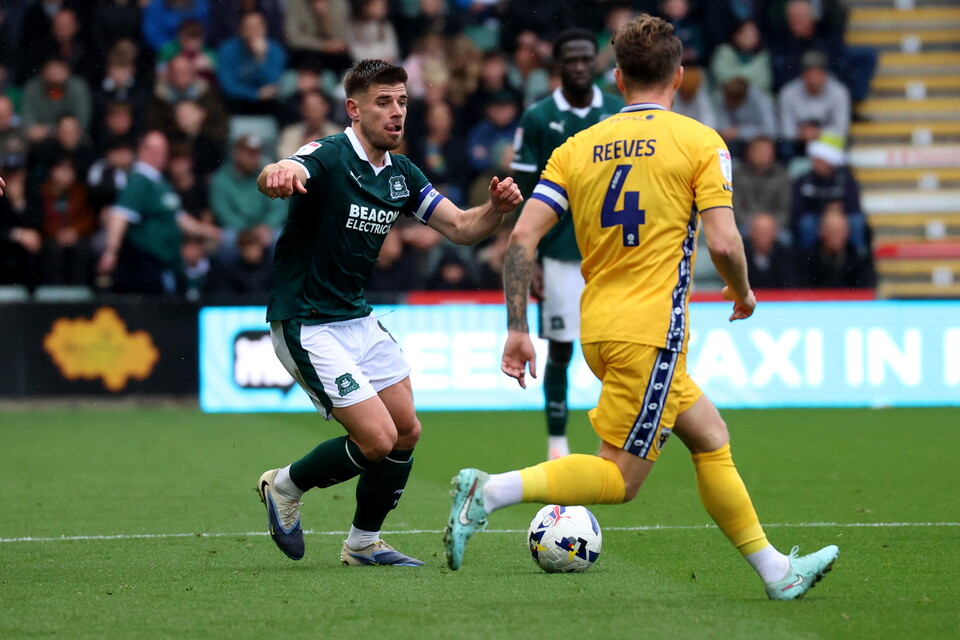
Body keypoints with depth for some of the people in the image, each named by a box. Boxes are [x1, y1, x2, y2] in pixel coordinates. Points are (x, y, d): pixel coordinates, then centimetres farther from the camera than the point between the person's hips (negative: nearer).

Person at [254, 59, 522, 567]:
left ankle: (363, 543, 24)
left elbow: (461, 228, 7)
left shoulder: (401, 175, 6)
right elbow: (279, 177, -40)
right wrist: (277, 176, -66)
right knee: (377, 438, -13)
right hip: (308, 327, -8)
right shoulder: (328, 158, -19)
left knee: (407, 432, 7)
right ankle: (286, 486, 12)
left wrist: (497, 207, -15)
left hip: (358, 318, 8)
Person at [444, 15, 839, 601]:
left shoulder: (578, 148, 9)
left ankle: (776, 571, 23)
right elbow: (723, 242, -12)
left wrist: (517, 329, 3)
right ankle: (491, 491, -20)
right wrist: (744, 293, 9)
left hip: (601, 327, 7)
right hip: (652, 331, -7)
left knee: (710, 435, 18)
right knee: (619, 479, -4)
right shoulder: (699, 142, -3)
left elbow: (523, 236, 0)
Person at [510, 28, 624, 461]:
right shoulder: (537, 119, -1)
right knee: (560, 350, 1)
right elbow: (525, 195, 1)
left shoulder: (622, 114, 5)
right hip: (560, 255, -2)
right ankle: (557, 443, 10)